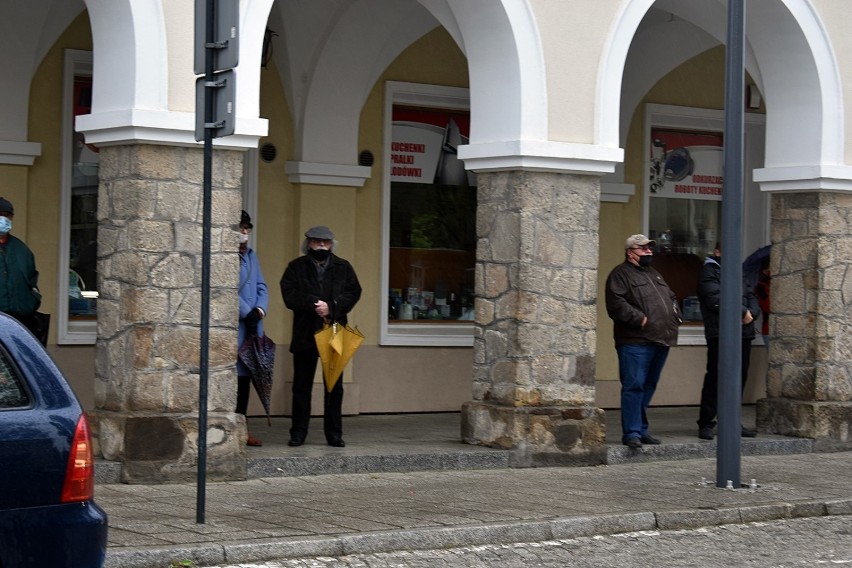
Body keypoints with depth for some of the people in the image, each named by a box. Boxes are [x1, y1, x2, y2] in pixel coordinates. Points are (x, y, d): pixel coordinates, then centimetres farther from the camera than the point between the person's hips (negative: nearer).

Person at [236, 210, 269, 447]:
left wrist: (259, 310, -2)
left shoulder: (251, 256, 19)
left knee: (245, 376, 9)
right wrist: (247, 313, -13)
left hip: (251, 325, 7)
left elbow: (261, 287, 16)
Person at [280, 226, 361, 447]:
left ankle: (334, 433, 10)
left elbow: (354, 293, -2)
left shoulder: (343, 267, 10)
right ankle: (298, 432, 9)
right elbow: (289, 294, -7)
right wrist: (313, 304, -19)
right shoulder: (296, 267, 6)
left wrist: (331, 307, -16)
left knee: (334, 386, 4)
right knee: (302, 385, 4)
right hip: (305, 335, -1)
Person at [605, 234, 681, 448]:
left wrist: (675, 316, 14)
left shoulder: (654, 274, 25)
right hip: (636, 341, -8)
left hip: (660, 340, 8)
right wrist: (640, 319, -19)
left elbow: (671, 298, 33)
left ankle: (641, 429, 19)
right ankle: (631, 433, -10)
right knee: (634, 386, -11)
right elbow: (616, 304, -15)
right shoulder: (620, 274, -3)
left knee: (648, 387, 12)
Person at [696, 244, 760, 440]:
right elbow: (716, 299, -15)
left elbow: (751, 297, 15)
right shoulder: (709, 271, -1)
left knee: (739, 378, 8)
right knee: (715, 378, -8)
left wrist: (751, 313, -8)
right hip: (720, 334, -7)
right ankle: (706, 424, -4)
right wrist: (742, 312, -11)